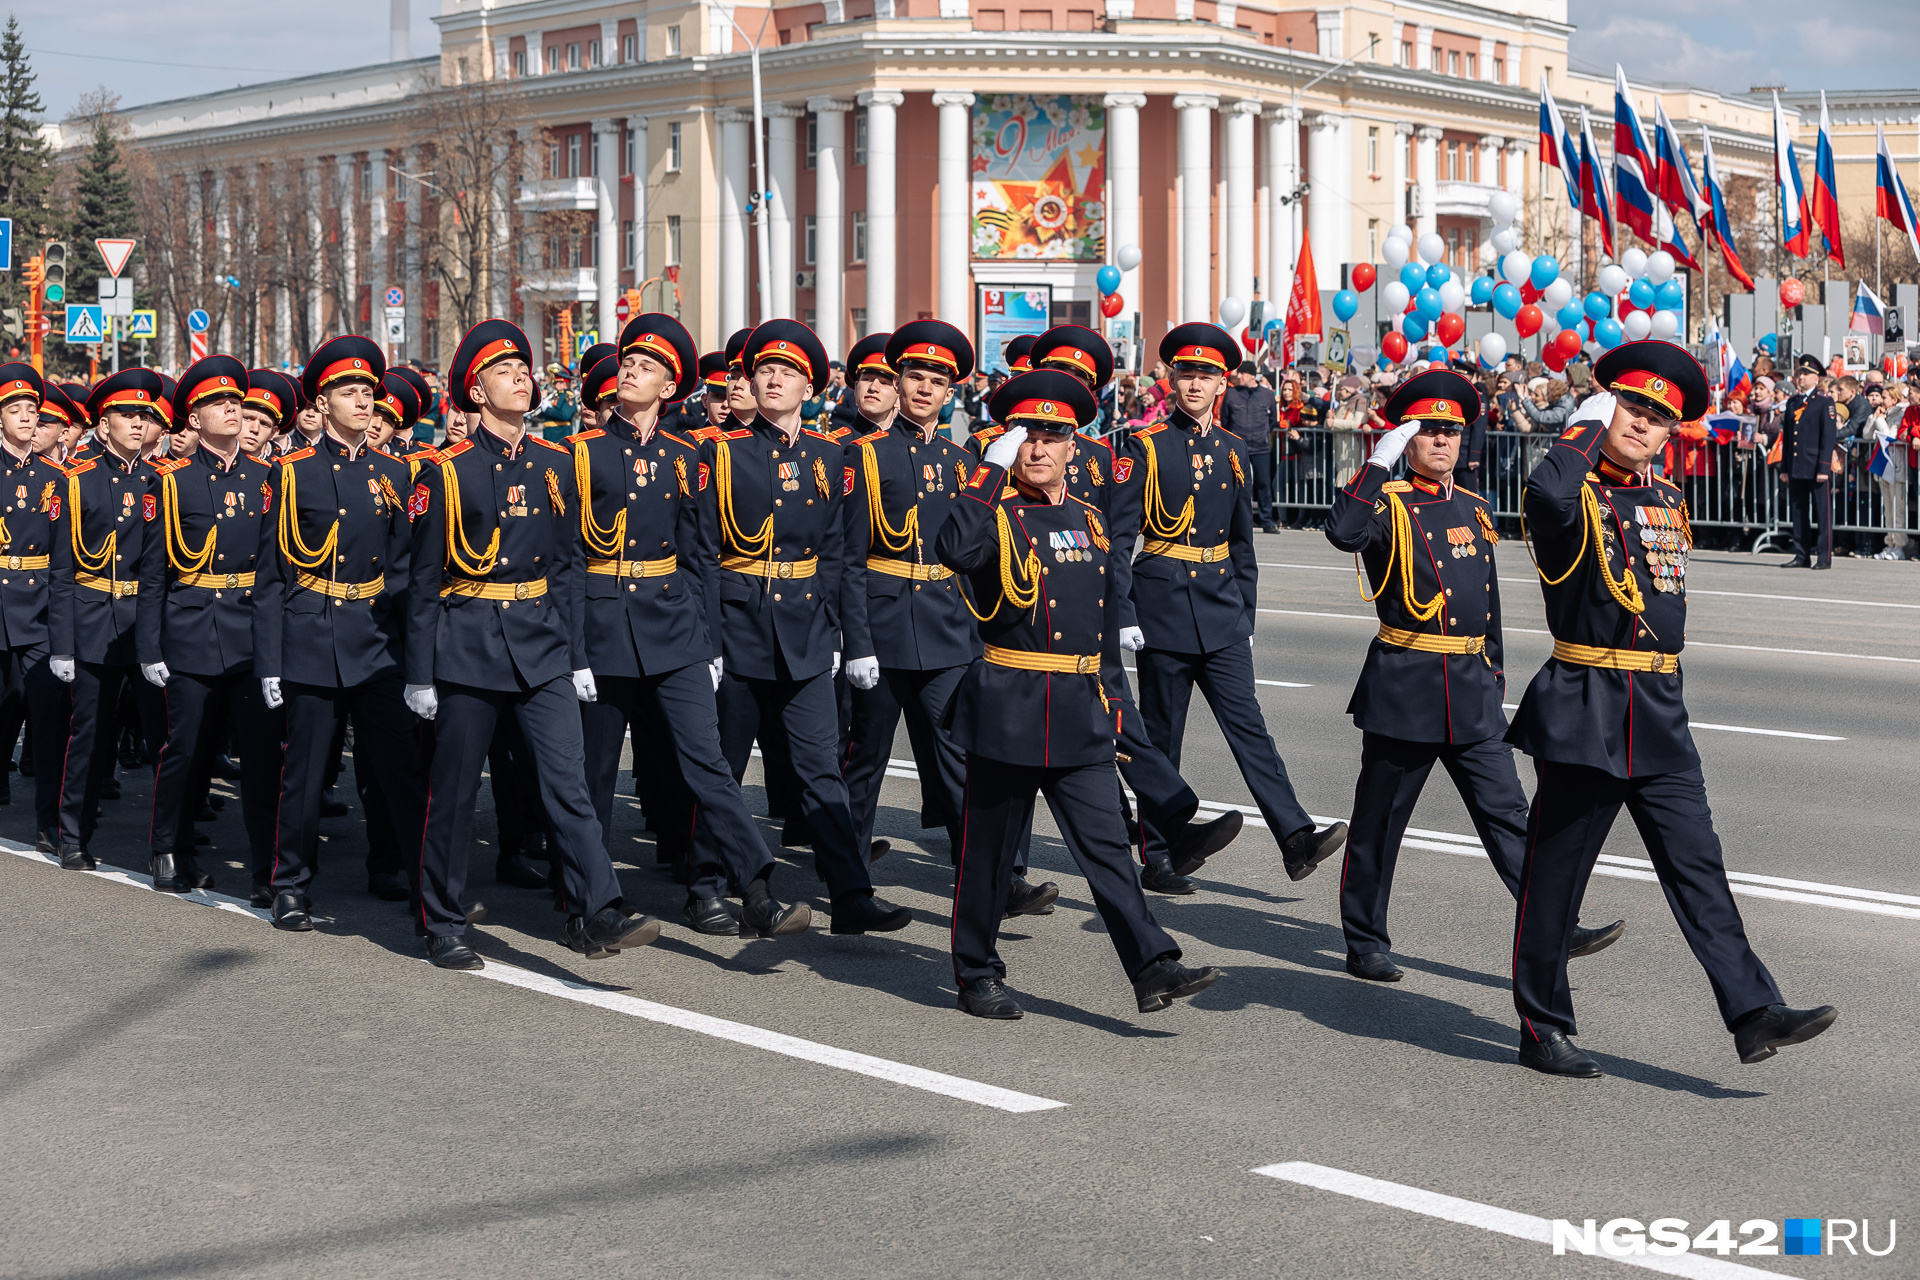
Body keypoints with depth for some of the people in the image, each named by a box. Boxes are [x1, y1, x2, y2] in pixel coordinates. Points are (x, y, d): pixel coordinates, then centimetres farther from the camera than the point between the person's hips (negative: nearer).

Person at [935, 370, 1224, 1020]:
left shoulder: (1089, 520, 13)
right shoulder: (997, 514, -4)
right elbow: (954, 551, -28)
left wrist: (1106, 695, 17)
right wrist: (993, 470, -22)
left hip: (1080, 713, 4)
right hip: (1008, 708, -4)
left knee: (1106, 843, 0)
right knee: (990, 846, 6)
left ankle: (1152, 967, -3)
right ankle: (977, 974, 18)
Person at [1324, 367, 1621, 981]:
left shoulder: (1473, 509, 14)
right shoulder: (1388, 504, -5)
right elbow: (1343, 532, -30)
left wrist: (1494, 675, 24)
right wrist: (1380, 460, -26)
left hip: (1471, 689, 5)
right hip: (1404, 686, -5)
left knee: (1506, 813, 2)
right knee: (1379, 821, 5)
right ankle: (1365, 944, 16)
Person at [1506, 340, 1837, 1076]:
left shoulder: (1666, 499, 13)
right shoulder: (1575, 494, -8)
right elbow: (1547, 498, -33)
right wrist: (1586, 429, -19)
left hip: (1660, 712, 6)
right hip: (1584, 711, -6)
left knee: (1697, 864, 2)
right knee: (1555, 875, 4)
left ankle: (1753, 1014, 1)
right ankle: (1543, 1030, 14)